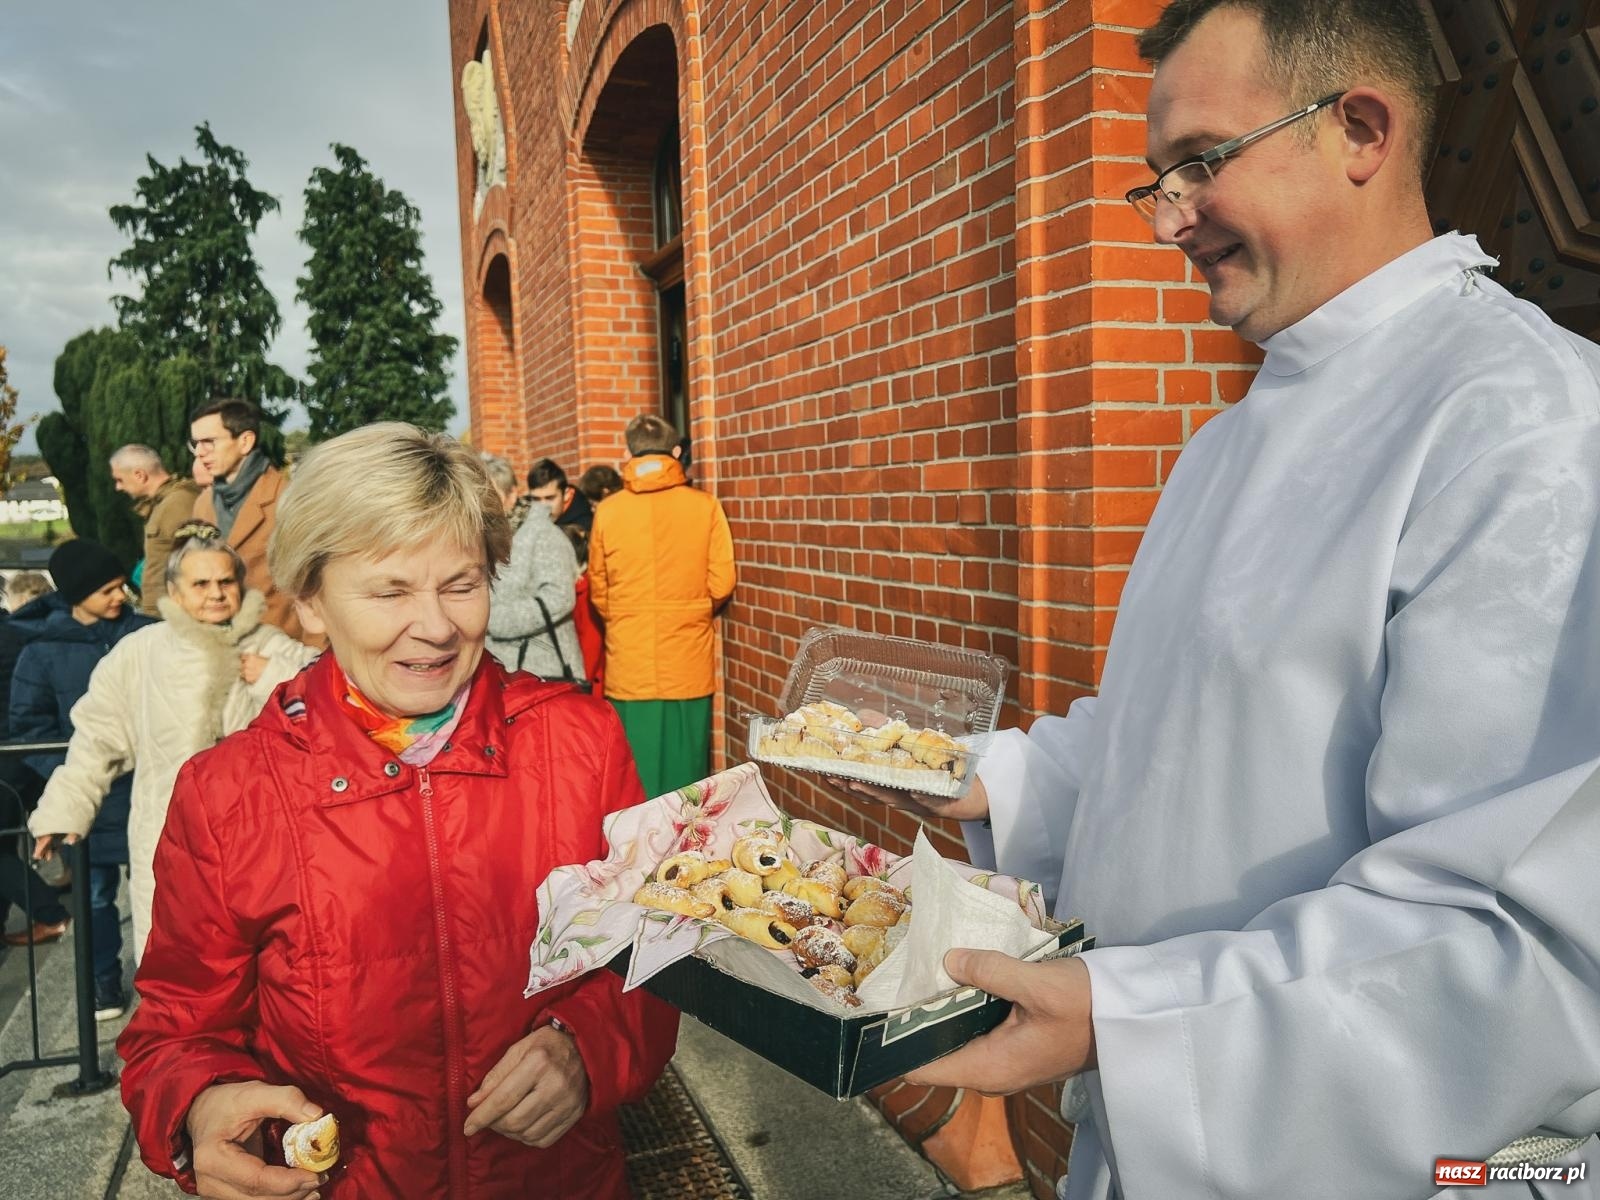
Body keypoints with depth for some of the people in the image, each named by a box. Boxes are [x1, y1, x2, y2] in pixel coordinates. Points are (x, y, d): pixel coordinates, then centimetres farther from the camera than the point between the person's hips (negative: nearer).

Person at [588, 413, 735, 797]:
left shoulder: (608, 511, -3)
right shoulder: (705, 506, -5)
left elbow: (598, 592, 4)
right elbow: (722, 583, -3)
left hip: (630, 665, 0)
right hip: (690, 664, 0)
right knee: (686, 774, 10)